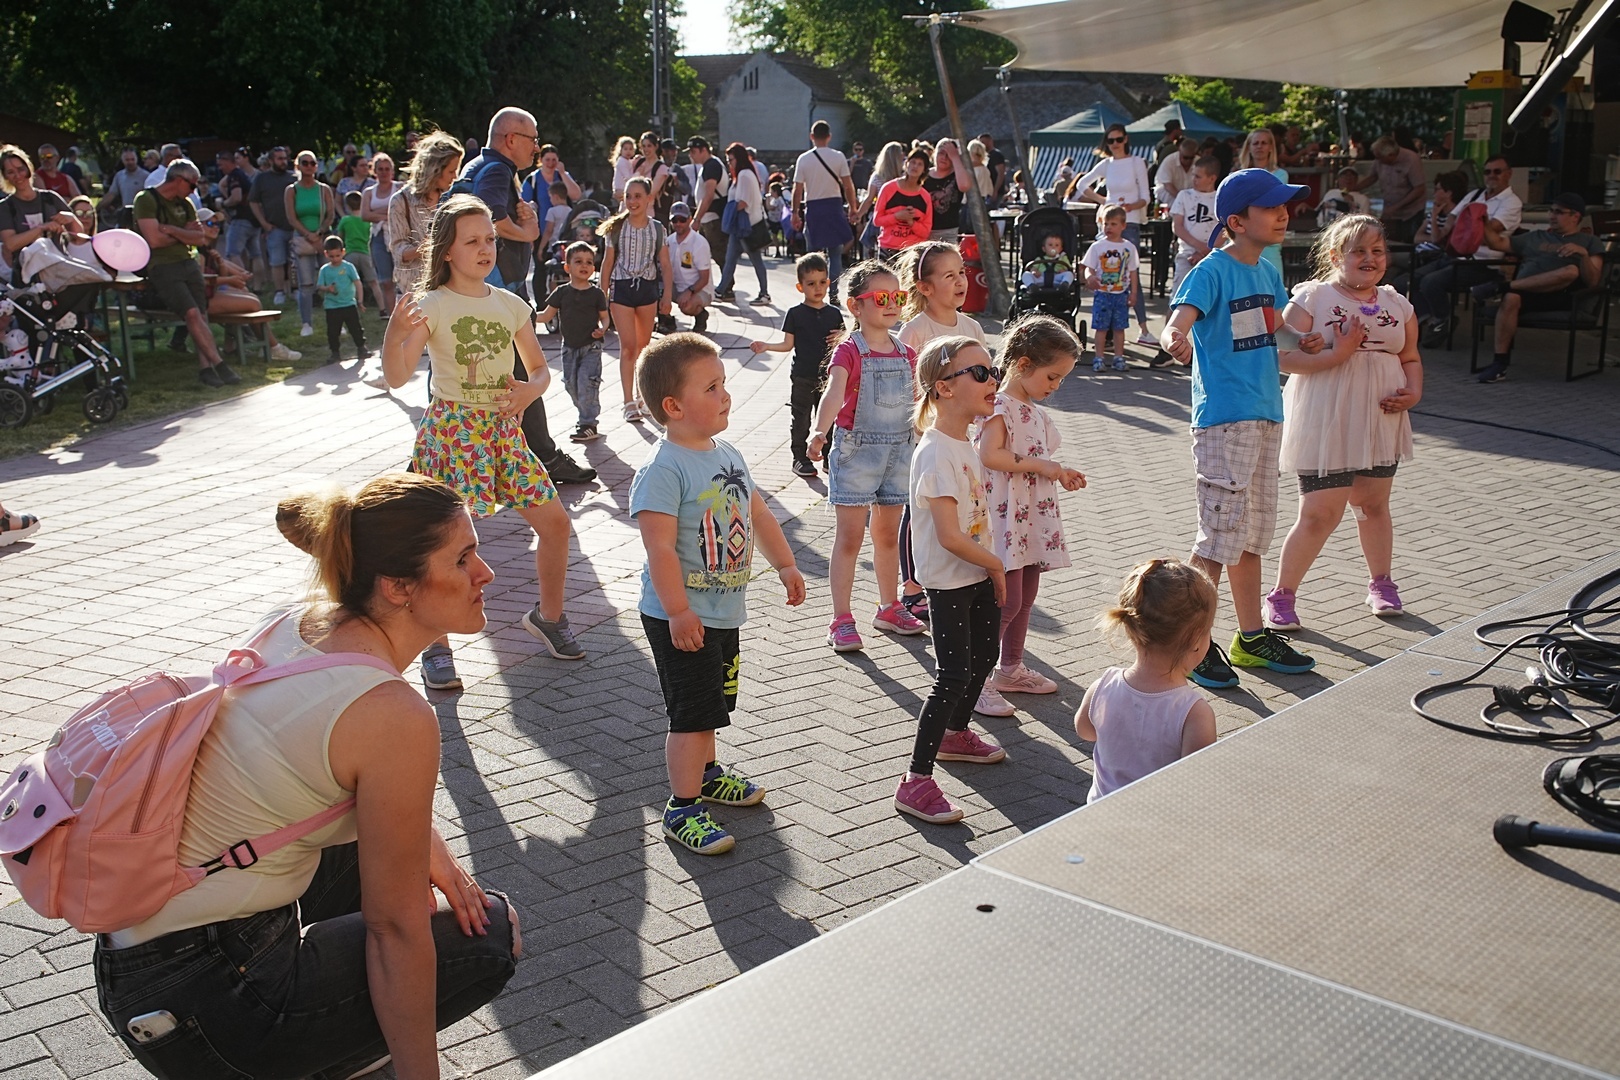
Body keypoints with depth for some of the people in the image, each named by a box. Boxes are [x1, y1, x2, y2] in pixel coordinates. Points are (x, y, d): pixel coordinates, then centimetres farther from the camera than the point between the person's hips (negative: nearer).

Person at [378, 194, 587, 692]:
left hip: (504, 427, 5)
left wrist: (530, 390, -9)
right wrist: (395, 334, -37)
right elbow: (397, 377, -18)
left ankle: (548, 615, 29)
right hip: (451, 428, -5)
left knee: (554, 523, 5)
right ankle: (436, 649, 10)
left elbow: (540, 369, 14)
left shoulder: (512, 305, 6)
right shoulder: (430, 305, -8)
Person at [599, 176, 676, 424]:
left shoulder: (657, 229, 3)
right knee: (628, 345, -8)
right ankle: (629, 403, -9)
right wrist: (602, 295, 1)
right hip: (622, 287, -2)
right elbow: (607, 262, 3)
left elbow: (665, 264, 4)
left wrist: (667, 295, -3)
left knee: (643, 346, 9)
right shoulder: (616, 228, 1)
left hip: (647, 287, 2)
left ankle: (642, 398, 21)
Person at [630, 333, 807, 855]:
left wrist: (785, 563, 19)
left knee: (713, 703, 24)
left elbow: (758, 512, 19)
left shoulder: (727, 453, 7)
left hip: (725, 611, 9)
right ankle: (682, 808, 9)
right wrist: (679, 613, -26)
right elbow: (660, 548, -25)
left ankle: (706, 772, 45)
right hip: (682, 618, -9)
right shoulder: (663, 469, -21)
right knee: (692, 712, -3)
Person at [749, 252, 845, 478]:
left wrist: (842, 339, -11)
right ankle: (800, 458, 12)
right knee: (800, 419, 2)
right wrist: (766, 346, -13)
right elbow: (788, 344, 1)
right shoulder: (795, 313, -3)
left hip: (828, 376, 2)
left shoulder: (834, 313, 5)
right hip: (802, 377, -2)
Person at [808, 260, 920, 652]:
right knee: (850, 536, -1)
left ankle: (889, 608, 30)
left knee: (888, 534, 16)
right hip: (856, 448, -5)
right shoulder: (849, 351, -11)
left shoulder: (905, 353, 7)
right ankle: (842, 620, 5)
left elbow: (916, 403, 17)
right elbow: (833, 394, -28)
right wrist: (819, 432, -45)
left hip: (898, 450, 5)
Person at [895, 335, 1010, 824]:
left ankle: (956, 734, 45)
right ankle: (916, 782, -4)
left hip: (978, 576, 9)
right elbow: (950, 536, -26)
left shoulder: (965, 444, 6)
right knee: (954, 675, -10)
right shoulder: (936, 453, -24)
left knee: (984, 656, 22)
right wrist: (996, 566, -13)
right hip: (949, 583, -9)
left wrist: (992, 569, 9)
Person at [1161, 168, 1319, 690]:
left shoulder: (1268, 272, 12)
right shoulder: (1212, 271, -12)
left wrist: (1303, 342, 7)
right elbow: (1179, 319, -28)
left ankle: (1253, 637, 26)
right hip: (1223, 417, -8)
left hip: (1266, 414, 8)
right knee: (1221, 533, -6)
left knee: (1253, 531, 15)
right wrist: (1175, 341, -51)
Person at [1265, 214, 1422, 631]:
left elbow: (1411, 359, 19)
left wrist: (1413, 392, -1)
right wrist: (1337, 355, -24)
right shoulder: (1311, 299, -7)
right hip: (1325, 426, -5)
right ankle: (1282, 594, 8)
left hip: (1380, 423, 6)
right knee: (1318, 515, -6)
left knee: (1373, 504, 17)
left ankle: (1380, 584, 36)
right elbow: (1284, 357, -14)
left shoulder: (1397, 305, 11)